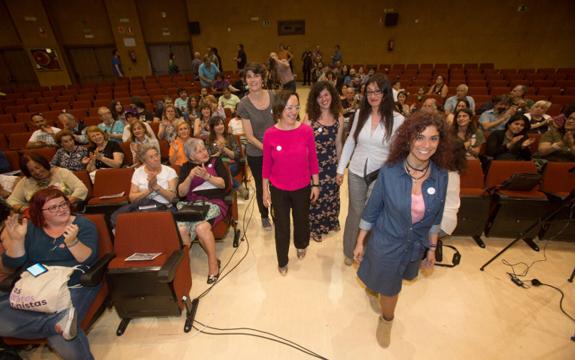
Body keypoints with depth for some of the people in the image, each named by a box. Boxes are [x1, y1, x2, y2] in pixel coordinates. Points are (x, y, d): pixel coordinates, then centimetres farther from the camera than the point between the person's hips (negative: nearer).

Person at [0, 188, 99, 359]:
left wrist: (72, 242, -30)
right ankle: (59, 320, -27)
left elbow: (89, 260, -12)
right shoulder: (30, 228, 7)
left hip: (74, 286, -4)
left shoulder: (83, 225, -3)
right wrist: (17, 239, -12)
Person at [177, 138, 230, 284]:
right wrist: (190, 177, -8)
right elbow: (181, 193, 7)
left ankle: (213, 262, -12)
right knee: (180, 228, -28)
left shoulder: (215, 161, 13)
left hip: (213, 203, -2)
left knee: (201, 227, -31)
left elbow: (224, 183, 1)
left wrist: (206, 176, -12)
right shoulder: (186, 167, 17)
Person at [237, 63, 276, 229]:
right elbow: (249, 136, -13)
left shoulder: (273, 96, -7)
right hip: (256, 154, -1)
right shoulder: (243, 104, -13)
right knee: (261, 186, 16)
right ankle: (264, 216, 41)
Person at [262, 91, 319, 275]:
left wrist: (315, 185, 1)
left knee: (302, 220, 23)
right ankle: (282, 261, 39)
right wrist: (265, 190, 1)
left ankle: (301, 245, 57)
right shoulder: (269, 134, -13)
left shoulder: (306, 131, -13)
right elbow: (267, 164, -4)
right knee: (281, 226, 15)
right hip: (278, 190, -1)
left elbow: (313, 160, -3)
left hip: (302, 188, 1)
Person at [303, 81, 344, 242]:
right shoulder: (310, 117, -10)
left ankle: (330, 222, 45)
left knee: (331, 193, 18)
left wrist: (339, 165, 12)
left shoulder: (338, 118, -1)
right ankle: (314, 227, 32)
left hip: (331, 163, 4)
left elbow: (338, 143, 7)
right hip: (313, 163, -3)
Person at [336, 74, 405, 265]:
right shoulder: (360, 113, -1)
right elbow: (350, 142, 5)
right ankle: (349, 251, 37)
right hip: (356, 173, 2)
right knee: (355, 212, 15)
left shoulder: (397, 119, -9)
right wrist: (340, 169, 7)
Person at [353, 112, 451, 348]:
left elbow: (435, 216, 1)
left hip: (416, 246, 4)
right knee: (388, 288, 16)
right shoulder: (389, 171, -22)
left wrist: (432, 248, 8)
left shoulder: (441, 176, -13)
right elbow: (372, 210, -13)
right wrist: (360, 242, -7)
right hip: (385, 243, -4)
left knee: (390, 284, 29)